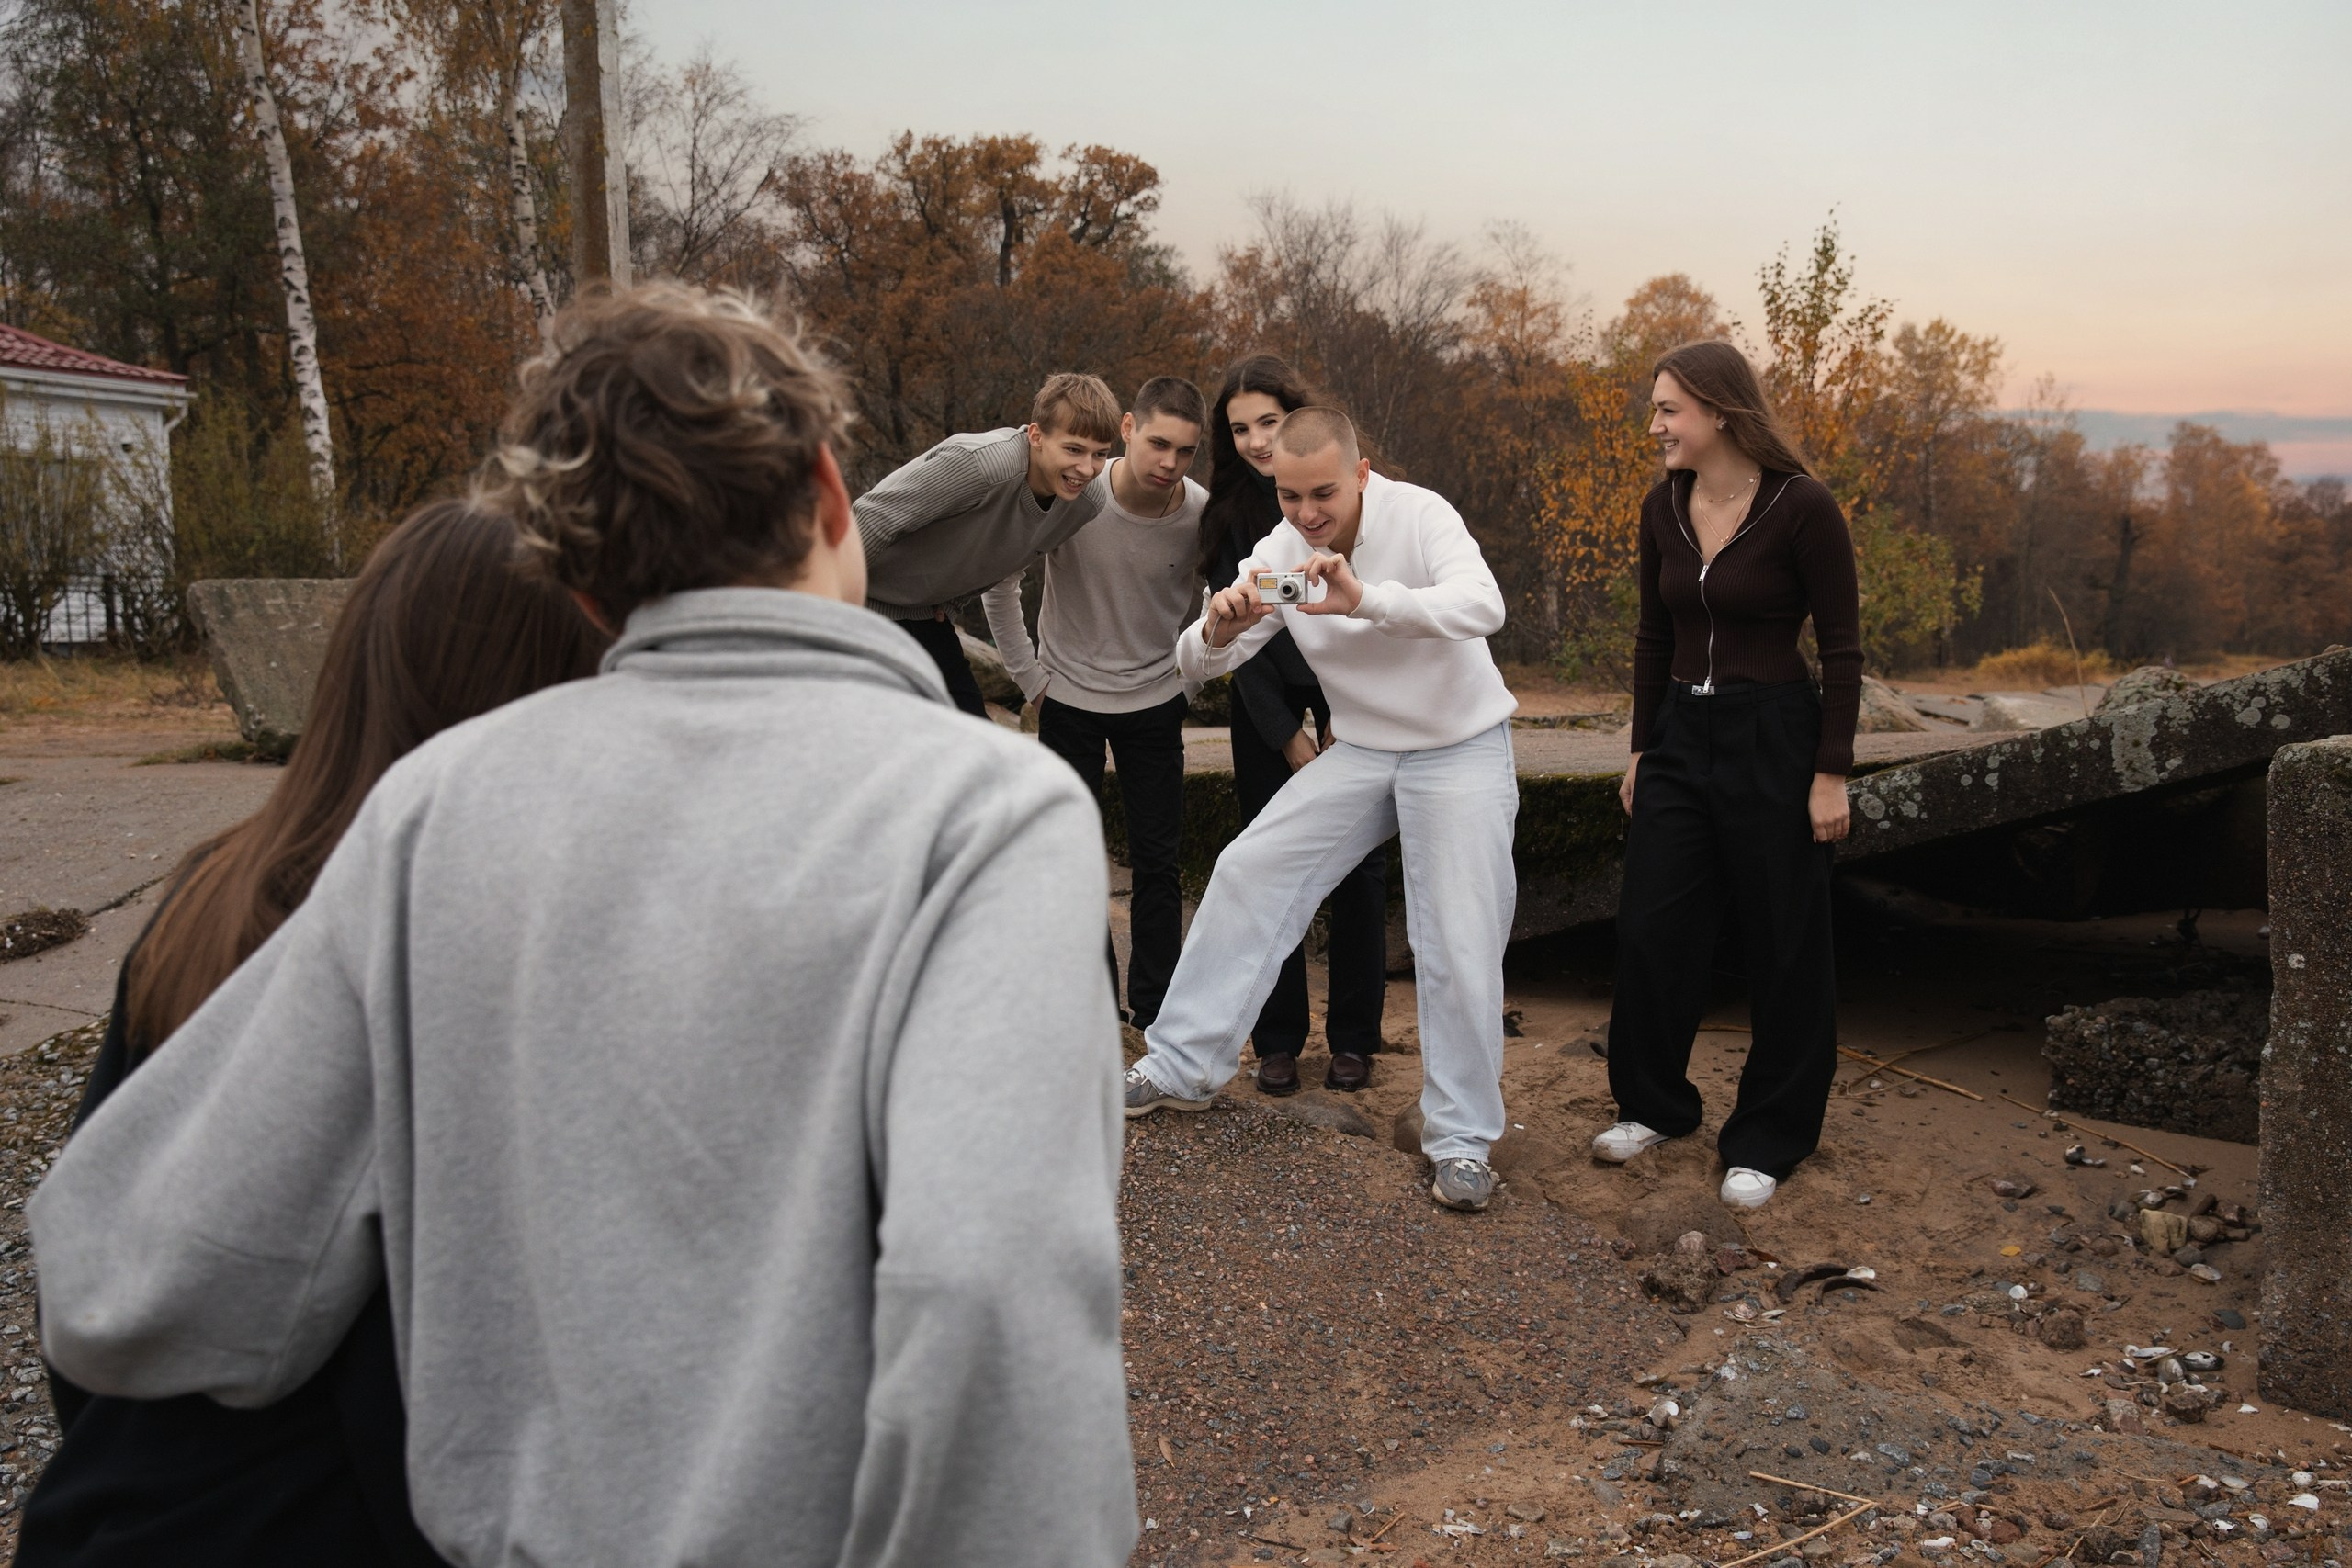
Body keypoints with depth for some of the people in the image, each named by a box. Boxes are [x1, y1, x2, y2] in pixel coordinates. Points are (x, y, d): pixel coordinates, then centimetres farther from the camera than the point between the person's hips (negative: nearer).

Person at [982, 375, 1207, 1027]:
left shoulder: (1204, 515, -16)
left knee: (1158, 861, 4)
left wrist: (1192, 685, 5)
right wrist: (1030, 676, -2)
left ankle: (1157, 1006, 17)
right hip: (1069, 697, 0)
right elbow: (1001, 582, -5)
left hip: (1155, 703, 1)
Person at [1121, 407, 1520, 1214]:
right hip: (1361, 749, 5)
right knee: (1248, 870, -2)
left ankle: (1461, 1139, 7)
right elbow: (1196, 662, -8)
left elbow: (1483, 605, -38)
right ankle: (1182, 1066, 11)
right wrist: (1217, 629, -34)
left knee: (1460, 948, -10)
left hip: (1462, 748, -4)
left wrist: (1364, 598, -53)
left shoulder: (1419, 515, -21)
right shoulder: (1278, 551, -7)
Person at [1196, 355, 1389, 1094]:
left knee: (1357, 863, 2)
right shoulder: (1228, 512, -4)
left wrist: (1343, 721, -12)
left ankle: (1353, 1038, 15)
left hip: (1352, 697, -2)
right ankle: (1277, 1041, 12)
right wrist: (1287, 735, -9)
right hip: (1268, 703, 2)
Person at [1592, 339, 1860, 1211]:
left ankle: (1768, 1140, 20)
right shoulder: (1663, 508, 4)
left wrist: (1831, 773, -12)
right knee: (1650, 929, 7)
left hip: (1773, 738, -5)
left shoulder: (1802, 507, -13)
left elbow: (1842, 648, -10)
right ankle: (1653, 1104, 27)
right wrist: (1640, 749, 12)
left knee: (1783, 945, 5)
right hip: (1680, 735, 6)